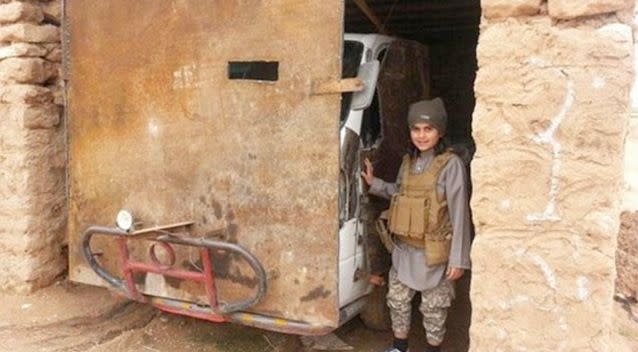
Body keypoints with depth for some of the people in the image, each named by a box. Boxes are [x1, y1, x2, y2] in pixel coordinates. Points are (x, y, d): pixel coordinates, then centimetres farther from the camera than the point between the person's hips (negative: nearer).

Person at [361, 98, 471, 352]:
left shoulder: (451, 164, -15)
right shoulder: (408, 161, 6)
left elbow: (459, 214, -15)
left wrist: (459, 259, -15)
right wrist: (374, 184, 7)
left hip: (434, 253, -6)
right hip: (404, 249, 6)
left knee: (433, 307, 10)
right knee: (397, 299, 17)